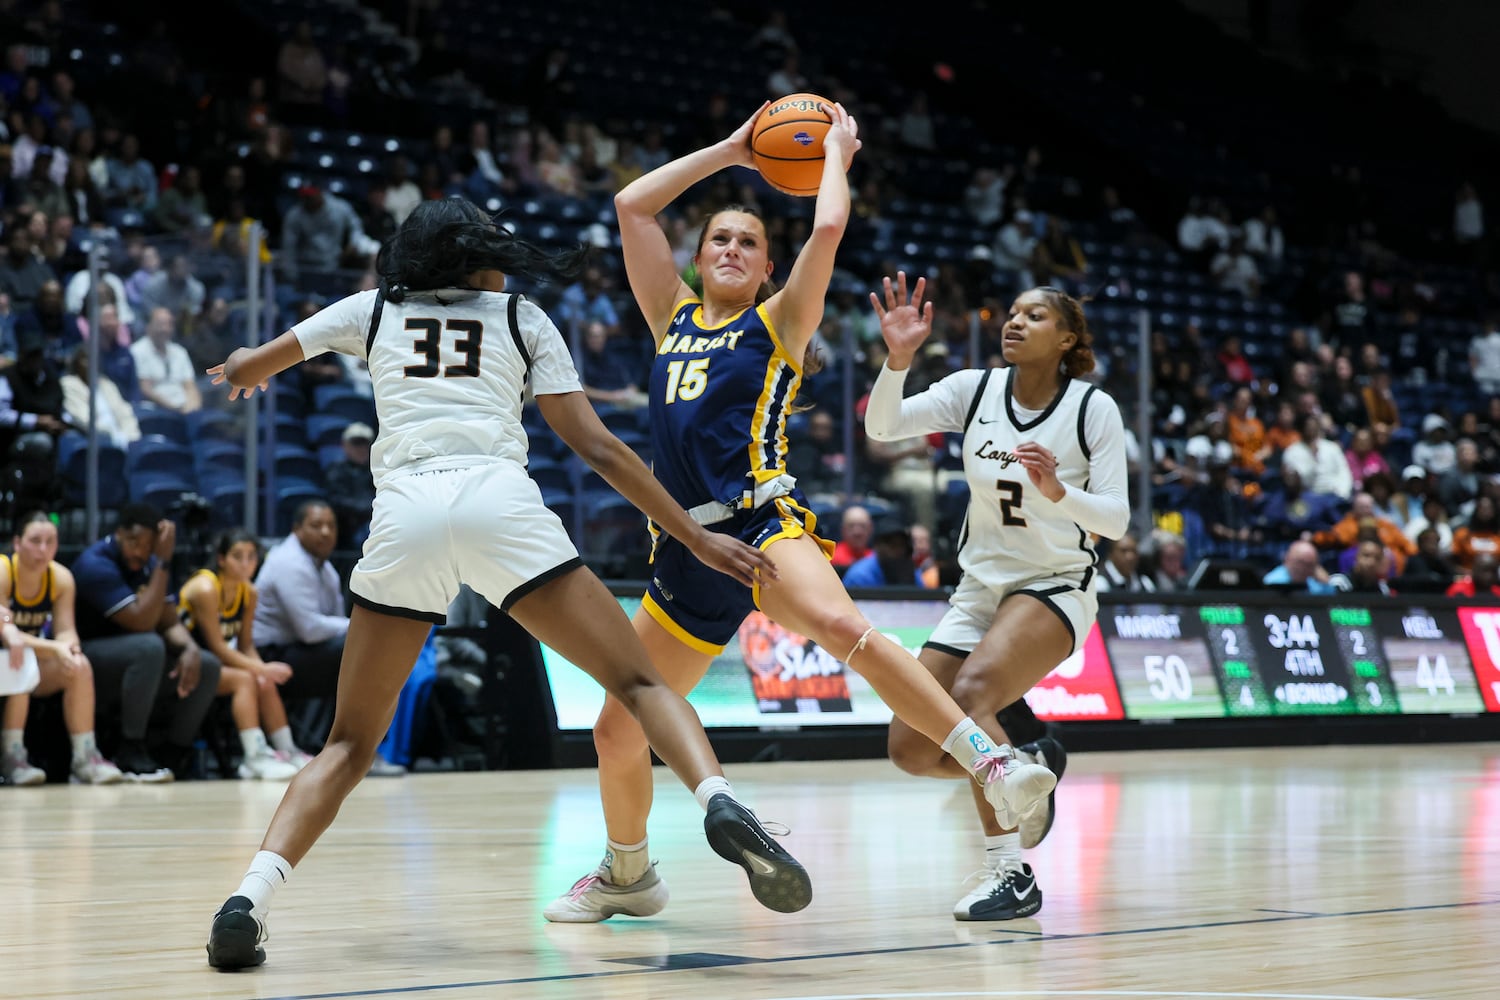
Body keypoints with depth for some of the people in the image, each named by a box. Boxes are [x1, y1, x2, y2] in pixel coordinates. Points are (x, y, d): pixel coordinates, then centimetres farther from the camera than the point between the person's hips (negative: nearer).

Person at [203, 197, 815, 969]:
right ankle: (718, 801, -27)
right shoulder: (521, 319, 22)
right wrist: (697, 539, 20)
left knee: (349, 744, 12)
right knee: (639, 681, 3)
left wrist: (243, 370, 63)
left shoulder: (374, 310, 26)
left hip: (404, 514, 2)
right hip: (500, 504, -1)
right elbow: (597, 448, 16)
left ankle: (250, 899, -10)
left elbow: (245, 370, 38)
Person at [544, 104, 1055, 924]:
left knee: (839, 625, -37)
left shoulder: (778, 323, 8)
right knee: (616, 732, 7)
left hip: (762, 520, -5)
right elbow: (632, 204, 18)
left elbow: (829, 227, -6)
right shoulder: (673, 317, 19)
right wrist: (730, 151, 21)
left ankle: (993, 766, -40)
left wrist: (837, 152, 11)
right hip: (686, 549, 5)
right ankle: (628, 875, 34)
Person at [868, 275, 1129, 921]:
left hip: (1056, 587, -5)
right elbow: (882, 427, -14)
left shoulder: (1093, 409, -9)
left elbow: (1116, 519, -11)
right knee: (911, 748, -4)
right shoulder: (974, 390, -2)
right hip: (981, 588, 5)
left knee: (971, 691, -33)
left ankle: (1011, 874, -26)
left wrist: (1057, 491, -30)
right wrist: (898, 358, -31)